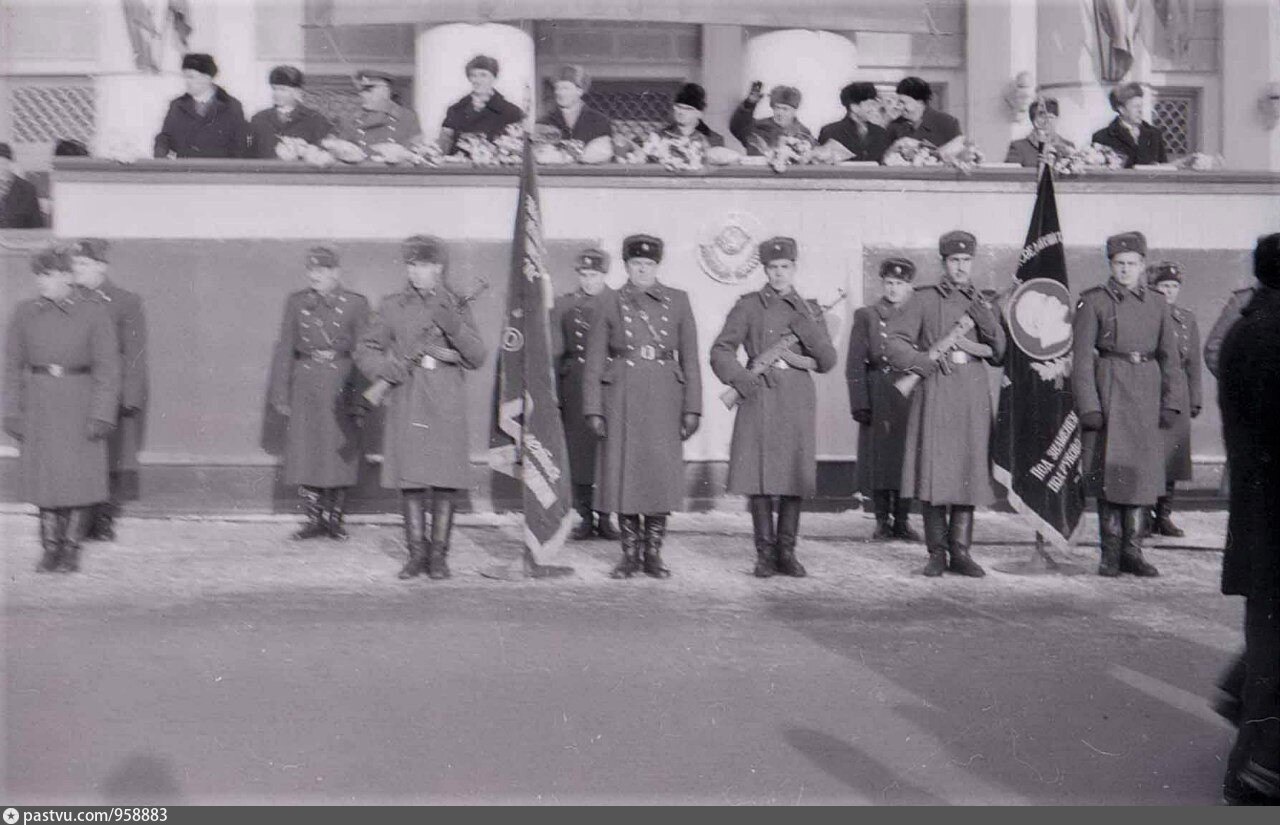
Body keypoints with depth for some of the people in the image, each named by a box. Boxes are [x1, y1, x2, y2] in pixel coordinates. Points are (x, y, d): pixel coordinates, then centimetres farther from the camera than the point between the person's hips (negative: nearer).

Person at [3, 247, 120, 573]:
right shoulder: (24, 314, 5)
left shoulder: (94, 313, -4)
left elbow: (107, 367, -5)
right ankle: (50, 548, 15)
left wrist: (102, 415, -10)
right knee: (45, 474, 3)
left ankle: (72, 548, 14)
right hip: (39, 403, 2)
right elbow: (13, 365, 8)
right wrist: (12, 412, 3)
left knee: (79, 476, 0)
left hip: (79, 403, -2)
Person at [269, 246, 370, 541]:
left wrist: (360, 397, -6)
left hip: (341, 385, -2)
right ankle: (315, 519, 15)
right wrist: (280, 394, 3)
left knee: (340, 453, 2)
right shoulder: (296, 302, 7)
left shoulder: (356, 304, 1)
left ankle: (335, 519, 18)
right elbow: (284, 349, 8)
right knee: (304, 453, 2)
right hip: (305, 386, 2)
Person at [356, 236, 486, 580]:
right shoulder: (392, 306, 9)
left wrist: (453, 326, -15)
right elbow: (365, 350, 9)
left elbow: (477, 358, 1)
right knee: (410, 479, 1)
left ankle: (439, 555, 9)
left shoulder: (457, 306, 8)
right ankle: (416, 554, 11)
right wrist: (393, 369, -10)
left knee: (445, 482, -1)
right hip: (407, 401, 1)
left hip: (447, 404, 0)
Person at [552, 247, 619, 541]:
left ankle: (605, 517, 8)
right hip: (574, 386, 1)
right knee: (578, 452, 1)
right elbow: (555, 351, 9)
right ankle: (585, 517, 11)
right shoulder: (564, 304, 10)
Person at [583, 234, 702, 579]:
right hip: (621, 399, 0)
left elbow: (690, 359, 5)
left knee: (662, 476, 1)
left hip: (664, 399, 0)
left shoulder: (678, 301, 7)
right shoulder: (610, 304, 5)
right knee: (624, 474, 2)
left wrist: (692, 408, -1)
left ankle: (653, 554, 14)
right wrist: (593, 410, -2)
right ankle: (630, 554, 14)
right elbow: (594, 361, 5)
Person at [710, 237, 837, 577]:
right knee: (759, 474, -3)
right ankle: (765, 553, 7)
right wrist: (742, 380, -14)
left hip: (798, 399, 2)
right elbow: (720, 351, 2)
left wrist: (804, 326, -7)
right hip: (759, 397, -2)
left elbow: (827, 362, 7)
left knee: (796, 475, 1)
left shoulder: (810, 310, 13)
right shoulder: (748, 306, 6)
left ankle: (787, 552, 13)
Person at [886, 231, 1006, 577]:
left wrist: (986, 320, -5)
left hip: (974, 392, 3)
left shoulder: (984, 305, 16)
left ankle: (960, 552, 7)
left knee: (969, 469, 1)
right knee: (934, 468, -6)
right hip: (935, 391, -3)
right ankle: (937, 552, 3)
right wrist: (927, 362, -12)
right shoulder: (924, 299, 6)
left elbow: (1000, 354, 10)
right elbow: (894, 343, 1)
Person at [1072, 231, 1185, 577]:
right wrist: (1088, 406, -12)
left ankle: (1133, 551, 11)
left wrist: (1171, 403, 2)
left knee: (1144, 470, 3)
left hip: (1146, 392, 4)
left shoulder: (1157, 304, 11)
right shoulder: (1093, 301, 0)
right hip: (1109, 390, -3)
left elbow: (1170, 356, 11)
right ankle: (1111, 552, 7)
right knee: (1109, 470, -2)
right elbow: (1082, 357, -5)